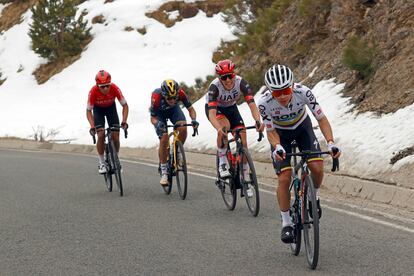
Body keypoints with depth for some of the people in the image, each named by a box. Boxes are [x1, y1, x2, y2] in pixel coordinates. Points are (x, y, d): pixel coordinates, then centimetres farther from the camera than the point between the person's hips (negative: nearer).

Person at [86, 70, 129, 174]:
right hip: (98, 109, -1)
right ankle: (102, 163, -3)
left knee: (115, 137, -9)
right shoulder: (93, 91, -35)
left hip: (111, 108, 1)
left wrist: (124, 121, -35)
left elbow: (125, 105, -23)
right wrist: (92, 126, -38)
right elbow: (88, 111, -25)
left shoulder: (114, 88, -33)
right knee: (101, 135, -18)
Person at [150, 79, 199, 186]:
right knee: (164, 138, -18)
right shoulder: (156, 96, -39)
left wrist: (194, 120, -42)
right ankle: (164, 173, -7)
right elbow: (153, 118, -28)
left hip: (174, 109, 2)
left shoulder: (180, 93, -34)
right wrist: (157, 124, -50)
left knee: (183, 129, -25)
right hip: (159, 112, -2)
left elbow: (190, 109, -22)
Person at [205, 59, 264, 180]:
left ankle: (244, 177, 6)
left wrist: (258, 121, -56)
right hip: (215, 108, -3)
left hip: (231, 108, 3)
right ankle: (223, 164, -23)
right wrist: (219, 129, -63)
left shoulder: (241, 83, -30)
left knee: (243, 142, -10)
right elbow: (212, 114, -44)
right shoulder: (214, 87, -35)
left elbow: (252, 104, -37)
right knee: (225, 126, -36)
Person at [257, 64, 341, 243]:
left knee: (317, 168, -18)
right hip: (280, 133, -1)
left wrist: (331, 142, -38)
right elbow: (270, 131, -20)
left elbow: (321, 118, -25)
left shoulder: (303, 92, -33)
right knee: (284, 178, -13)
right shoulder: (264, 103, -33)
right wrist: (277, 147, -41)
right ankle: (286, 224, 1)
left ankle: (313, 197, 14)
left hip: (302, 127, 1)